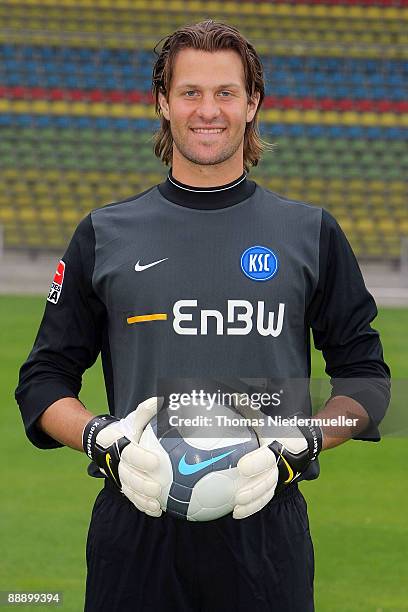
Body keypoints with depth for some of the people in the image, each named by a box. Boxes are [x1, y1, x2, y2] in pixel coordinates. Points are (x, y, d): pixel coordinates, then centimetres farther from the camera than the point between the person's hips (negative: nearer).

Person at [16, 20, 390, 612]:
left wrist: (295, 449, -7)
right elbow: (44, 380, 11)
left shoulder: (311, 233, 9)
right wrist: (105, 440, -8)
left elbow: (365, 375, 10)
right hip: (137, 528, 0)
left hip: (266, 527, 0)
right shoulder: (105, 235, 10)